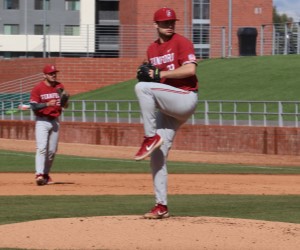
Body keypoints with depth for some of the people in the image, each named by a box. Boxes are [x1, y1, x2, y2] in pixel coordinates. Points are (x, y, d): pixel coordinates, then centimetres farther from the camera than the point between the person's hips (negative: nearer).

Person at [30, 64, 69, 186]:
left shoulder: (59, 87, 7)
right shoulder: (38, 88, -7)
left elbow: (64, 105, 8)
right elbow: (33, 106, -13)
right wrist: (47, 104, -26)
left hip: (55, 121, 5)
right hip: (42, 121, -5)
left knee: (52, 150, 6)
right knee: (42, 148, -17)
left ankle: (46, 174, 18)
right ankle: (39, 174, -24)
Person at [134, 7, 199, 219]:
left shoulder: (181, 42, -5)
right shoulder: (152, 49, 16)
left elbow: (190, 69, -20)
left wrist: (161, 74, -16)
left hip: (186, 99, -7)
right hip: (166, 108, 7)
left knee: (142, 88, -28)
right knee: (157, 155, 1)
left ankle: (151, 137, -21)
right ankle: (161, 207, 5)